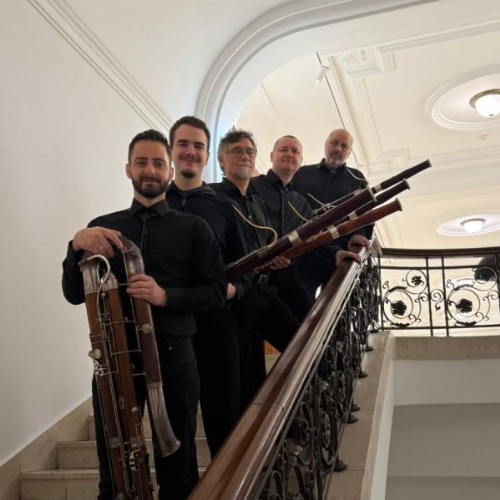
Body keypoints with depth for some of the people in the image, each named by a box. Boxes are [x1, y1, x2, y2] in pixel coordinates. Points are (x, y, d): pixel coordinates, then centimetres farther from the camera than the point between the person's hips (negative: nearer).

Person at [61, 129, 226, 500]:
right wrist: (77, 246, -14)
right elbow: (75, 295, 4)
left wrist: (166, 296, -18)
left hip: (173, 353, -1)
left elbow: (217, 291, -1)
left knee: (177, 470, 11)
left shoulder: (194, 228, 5)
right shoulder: (102, 227, 10)